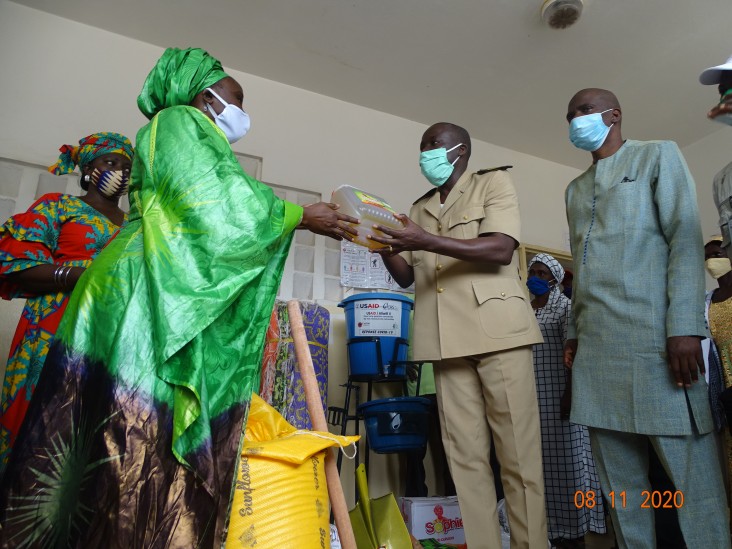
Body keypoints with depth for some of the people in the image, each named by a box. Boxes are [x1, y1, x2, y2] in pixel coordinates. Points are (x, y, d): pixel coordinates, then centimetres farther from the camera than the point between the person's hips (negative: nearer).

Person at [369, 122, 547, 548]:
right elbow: (408, 277, 19)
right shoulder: (420, 209, 22)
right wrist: (386, 248, -1)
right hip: (447, 341, 5)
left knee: (517, 451, 0)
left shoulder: (494, 183, 7)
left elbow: (501, 249, -10)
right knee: (465, 455, 5)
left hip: (498, 332, -4)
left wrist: (427, 242, -19)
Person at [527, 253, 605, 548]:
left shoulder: (564, 307, -2)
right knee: (545, 462, 8)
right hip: (533, 398, 5)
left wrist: (569, 392, -19)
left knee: (565, 459, 0)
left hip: (558, 394, -5)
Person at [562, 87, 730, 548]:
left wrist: (685, 327, -15)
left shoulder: (658, 155, 8)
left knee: (693, 474, -1)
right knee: (620, 479, 8)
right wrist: (574, 332, 13)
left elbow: (686, 238, -4)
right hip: (596, 345, 6)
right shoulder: (576, 189, 24)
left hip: (652, 335, -5)